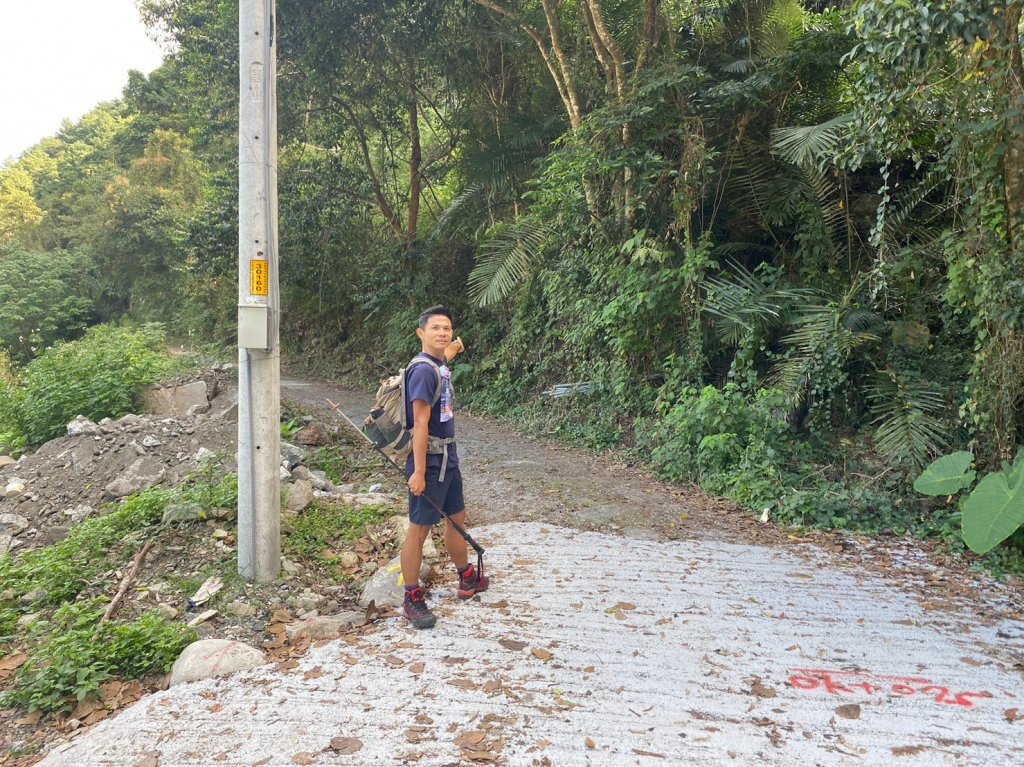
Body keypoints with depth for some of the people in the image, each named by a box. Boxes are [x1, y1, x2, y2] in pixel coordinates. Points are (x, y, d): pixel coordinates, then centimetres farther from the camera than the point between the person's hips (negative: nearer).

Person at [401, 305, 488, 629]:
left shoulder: (441, 364, 7)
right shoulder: (423, 370, -19)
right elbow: (420, 424, -23)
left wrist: (455, 347, 53)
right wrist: (419, 472, -25)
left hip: (448, 459, 10)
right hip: (429, 462, -10)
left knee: (457, 518, 21)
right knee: (419, 528, 0)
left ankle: (467, 579, 40)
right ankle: (412, 599, 11)